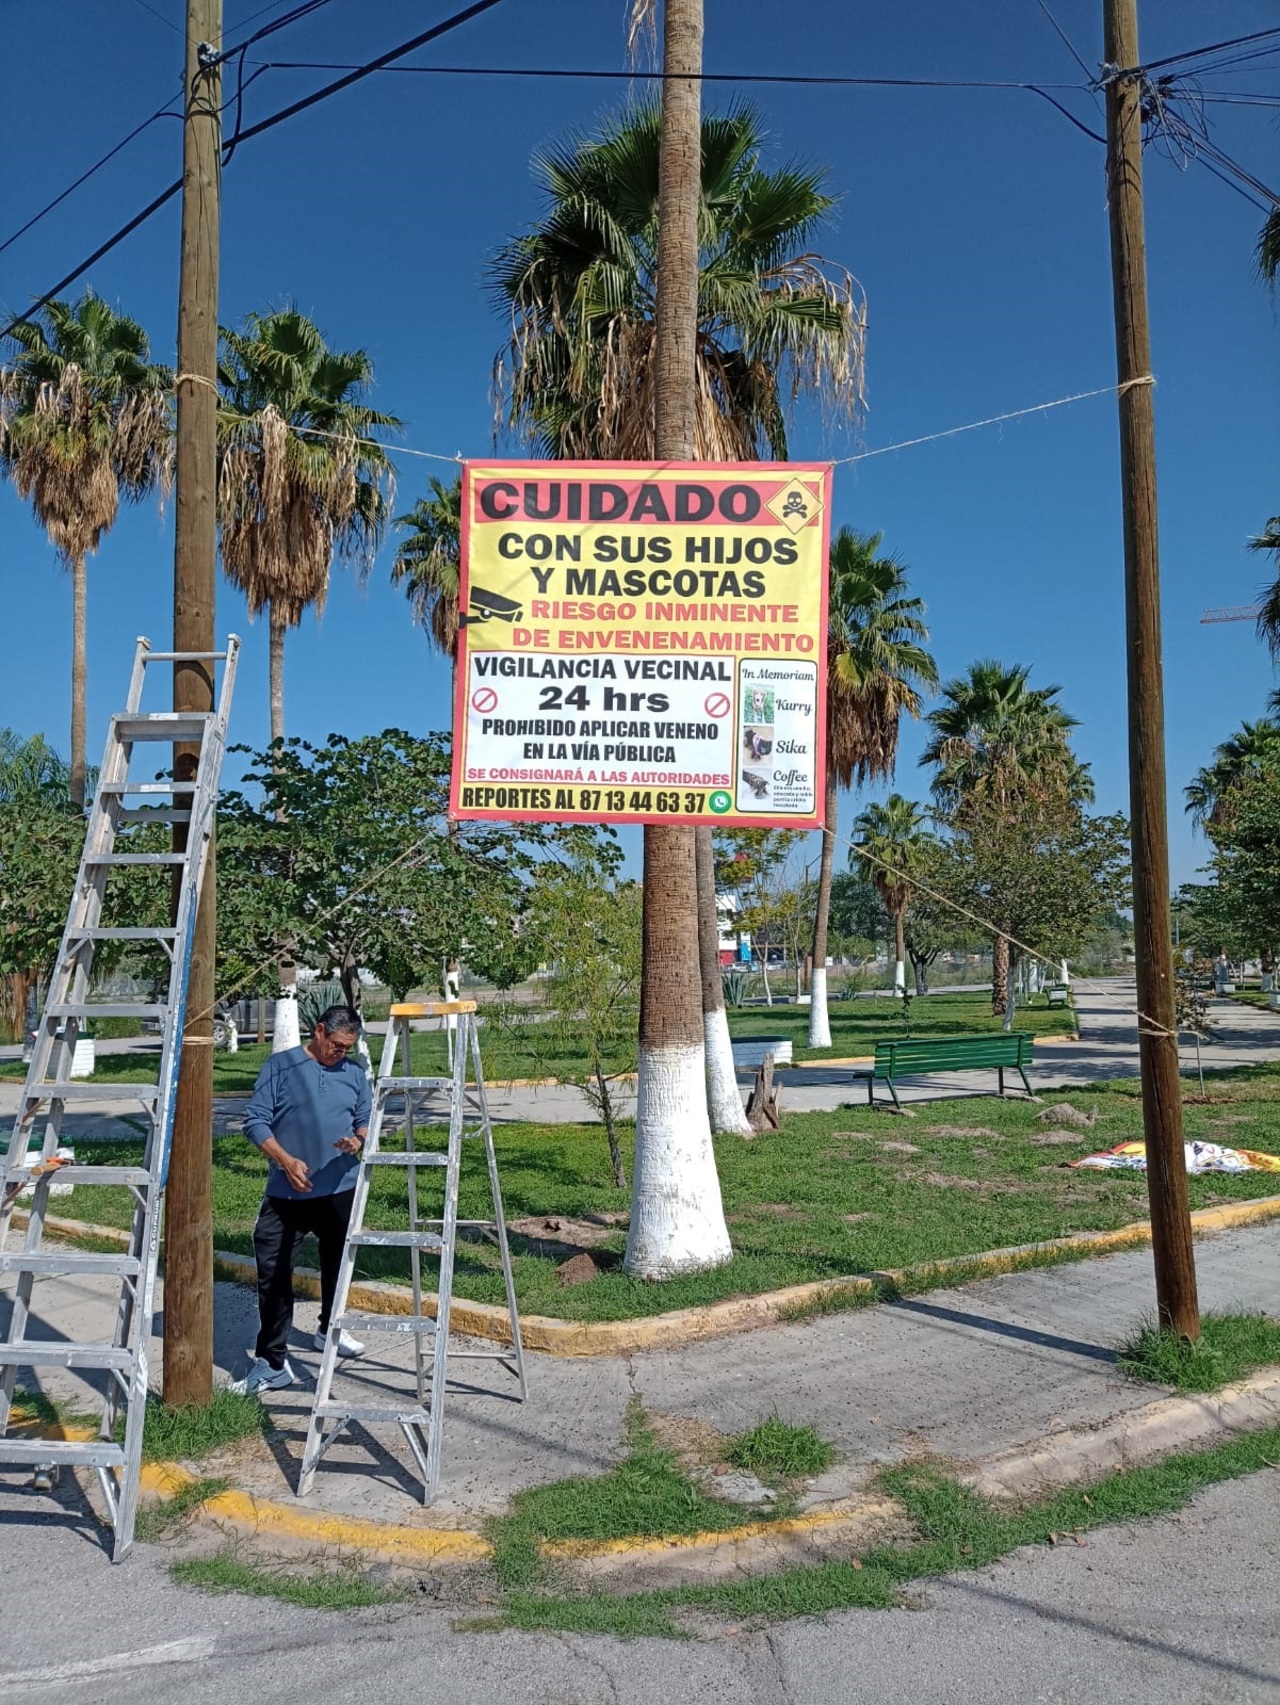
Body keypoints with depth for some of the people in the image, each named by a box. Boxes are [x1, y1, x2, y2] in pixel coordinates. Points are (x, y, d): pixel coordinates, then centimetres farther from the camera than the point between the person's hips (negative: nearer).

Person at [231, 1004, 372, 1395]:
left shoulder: (355, 1073, 7)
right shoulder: (281, 1066, -4)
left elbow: (366, 1120, 13)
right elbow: (255, 1120, -6)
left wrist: (358, 1140, -11)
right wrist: (286, 1161, -17)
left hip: (340, 1191, 4)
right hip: (286, 1194, -4)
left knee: (336, 1263, 20)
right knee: (273, 1273, -10)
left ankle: (330, 1329, 44)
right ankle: (272, 1364, -4)